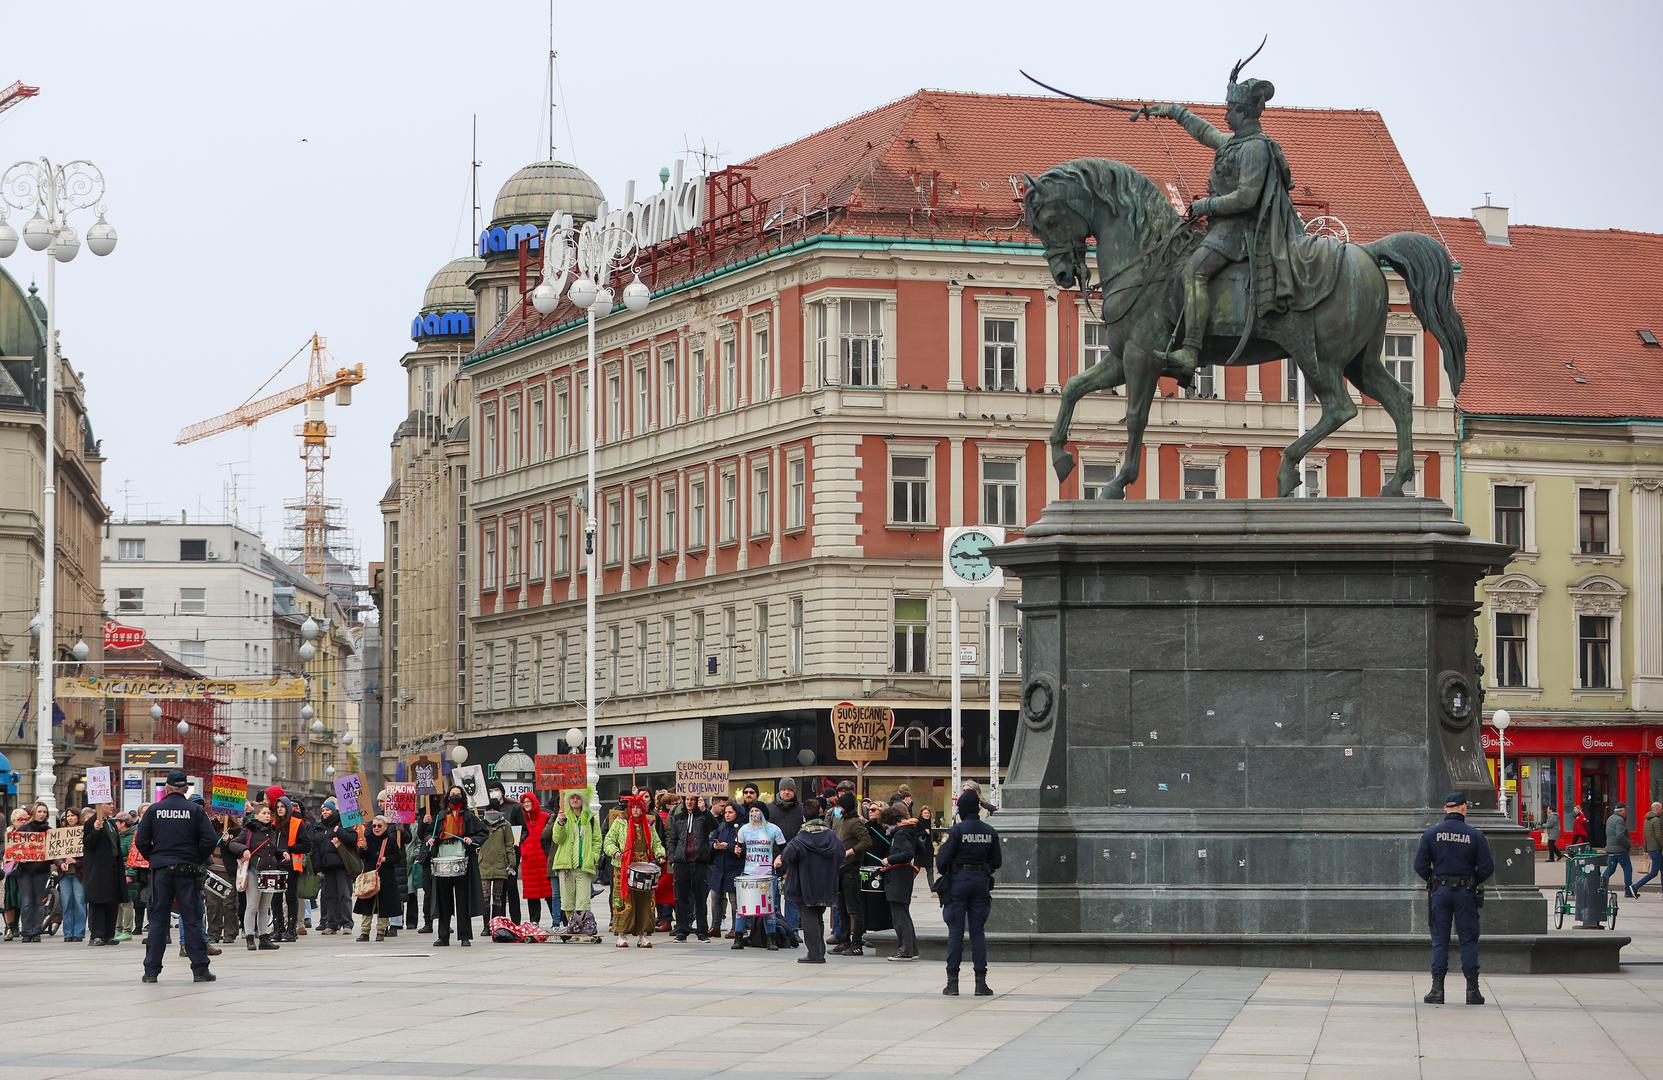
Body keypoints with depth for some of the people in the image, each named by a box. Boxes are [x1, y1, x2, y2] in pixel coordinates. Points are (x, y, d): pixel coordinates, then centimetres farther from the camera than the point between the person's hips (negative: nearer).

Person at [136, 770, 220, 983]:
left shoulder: (154, 810, 2)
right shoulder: (195, 810, -2)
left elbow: (141, 841, -1)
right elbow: (210, 839, -8)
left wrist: (153, 858, 13)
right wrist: (199, 860, 6)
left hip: (160, 870, 1)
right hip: (187, 870, -1)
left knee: (157, 919, 6)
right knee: (192, 919, 3)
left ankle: (151, 970, 4)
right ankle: (200, 969, 3)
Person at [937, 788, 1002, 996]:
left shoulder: (957, 830, -11)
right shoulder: (989, 832, 2)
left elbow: (943, 860, -11)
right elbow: (997, 862, 6)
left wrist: (944, 874, 10)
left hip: (959, 880, -3)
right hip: (981, 881, 3)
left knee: (955, 932, 2)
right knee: (978, 931, 7)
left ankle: (953, 981, 1)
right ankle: (980, 982, 3)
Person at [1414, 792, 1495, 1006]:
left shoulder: (1431, 833, -2)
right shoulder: (1474, 835, -4)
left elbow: (1420, 865, -3)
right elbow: (1487, 867, -5)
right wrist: (1473, 881, 12)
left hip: (1440, 892, 1)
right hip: (1465, 892, -1)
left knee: (1439, 942, 4)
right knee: (1468, 941, 5)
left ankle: (1437, 990, 0)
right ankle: (1472, 990, 3)